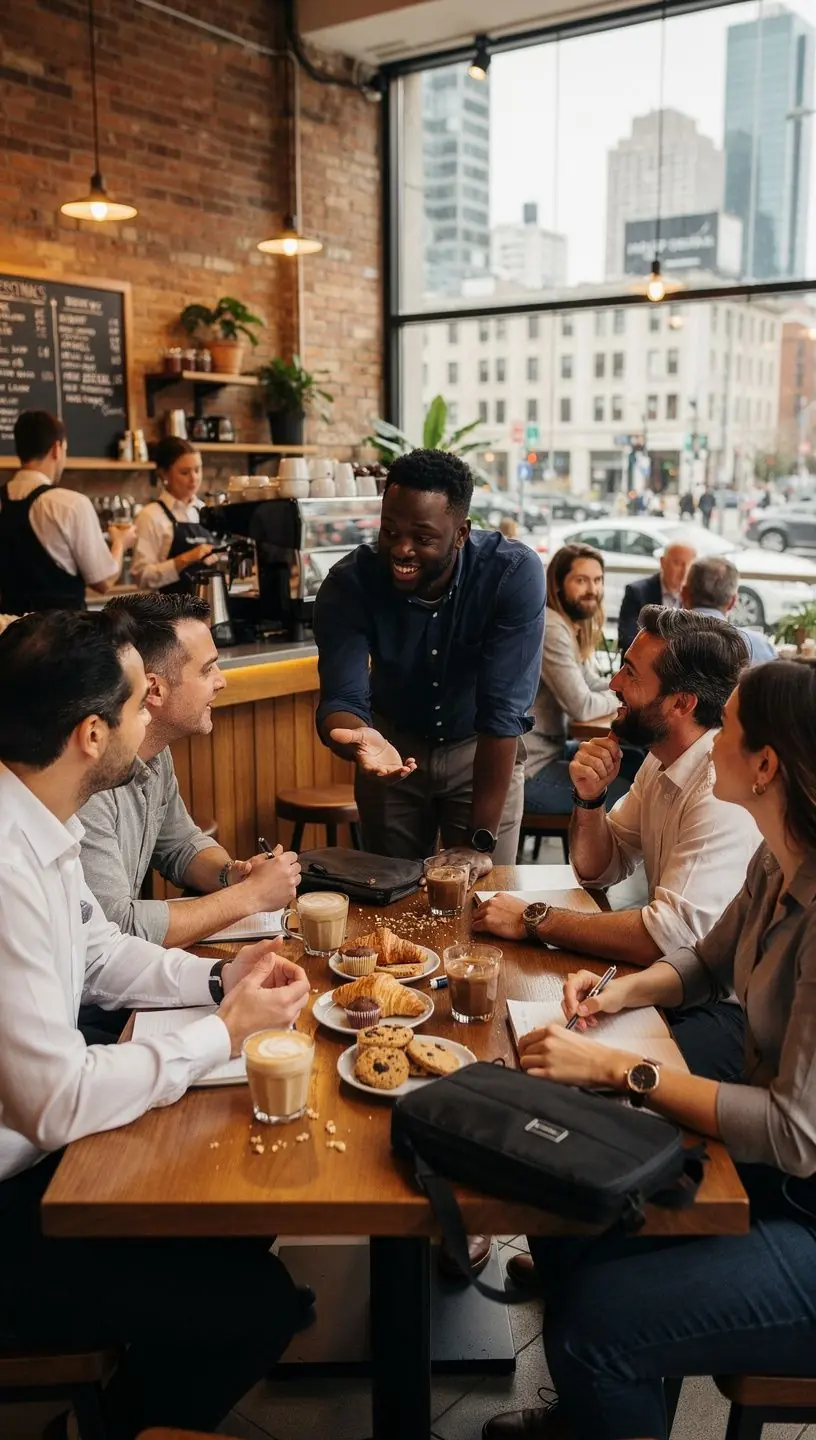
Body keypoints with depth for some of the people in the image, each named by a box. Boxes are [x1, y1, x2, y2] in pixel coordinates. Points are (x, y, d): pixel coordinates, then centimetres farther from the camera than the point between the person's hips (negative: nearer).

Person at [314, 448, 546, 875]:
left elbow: (504, 711, -30)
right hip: (394, 745, 2)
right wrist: (360, 740, -52)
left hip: (482, 748, -1)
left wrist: (481, 842, -30)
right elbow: (341, 699, -26)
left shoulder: (515, 574, -29)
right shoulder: (349, 582, -23)